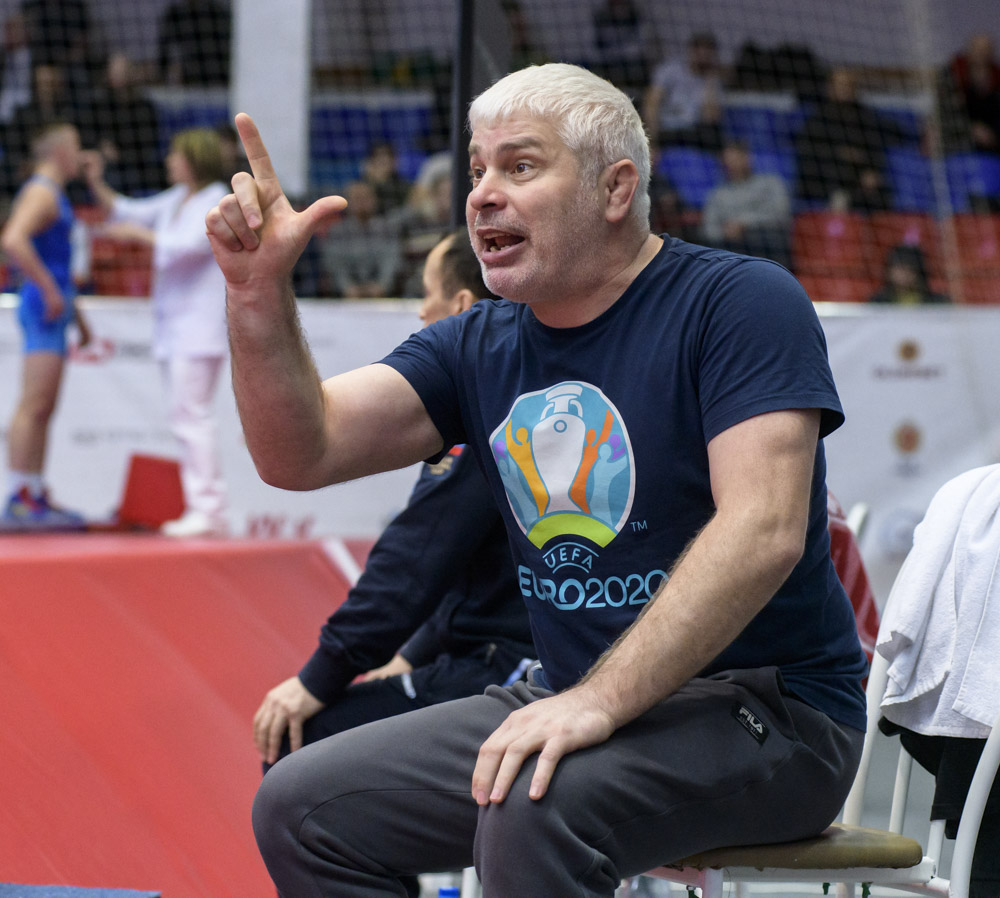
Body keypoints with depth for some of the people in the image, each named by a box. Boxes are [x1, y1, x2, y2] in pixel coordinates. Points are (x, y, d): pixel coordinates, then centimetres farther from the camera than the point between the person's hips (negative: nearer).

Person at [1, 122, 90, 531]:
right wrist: (51, 291, -25)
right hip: (44, 310, -10)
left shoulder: (53, 194, 21)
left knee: (43, 409, 10)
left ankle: (36, 500, 12)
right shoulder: (40, 192, -12)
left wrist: (78, 315, 30)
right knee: (33, 406, -12)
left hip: (54, 310, 10)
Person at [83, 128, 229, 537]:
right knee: (183, 415, 8)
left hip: (199, 322, -9)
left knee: (191, 413, -13)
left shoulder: (216, 201, -9)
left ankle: (207, 511, -13)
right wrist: (97, 184, 17)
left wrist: (139, 233, -12)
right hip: (173, 323, 9)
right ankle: (206, 510, 11)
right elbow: (131, 212, 27)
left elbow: (189, 243, -21)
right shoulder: (177, 198, 17)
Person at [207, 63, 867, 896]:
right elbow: (300, 453, 1)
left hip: (767, 708, -7)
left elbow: (763, 532, -22)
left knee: (533, 809, -35)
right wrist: (261, 295, -17)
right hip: (577, 699, 7)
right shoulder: (477, 349, 11)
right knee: (300, 807, -3)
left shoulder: (740, 304, -9)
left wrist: (602, 700, -31)